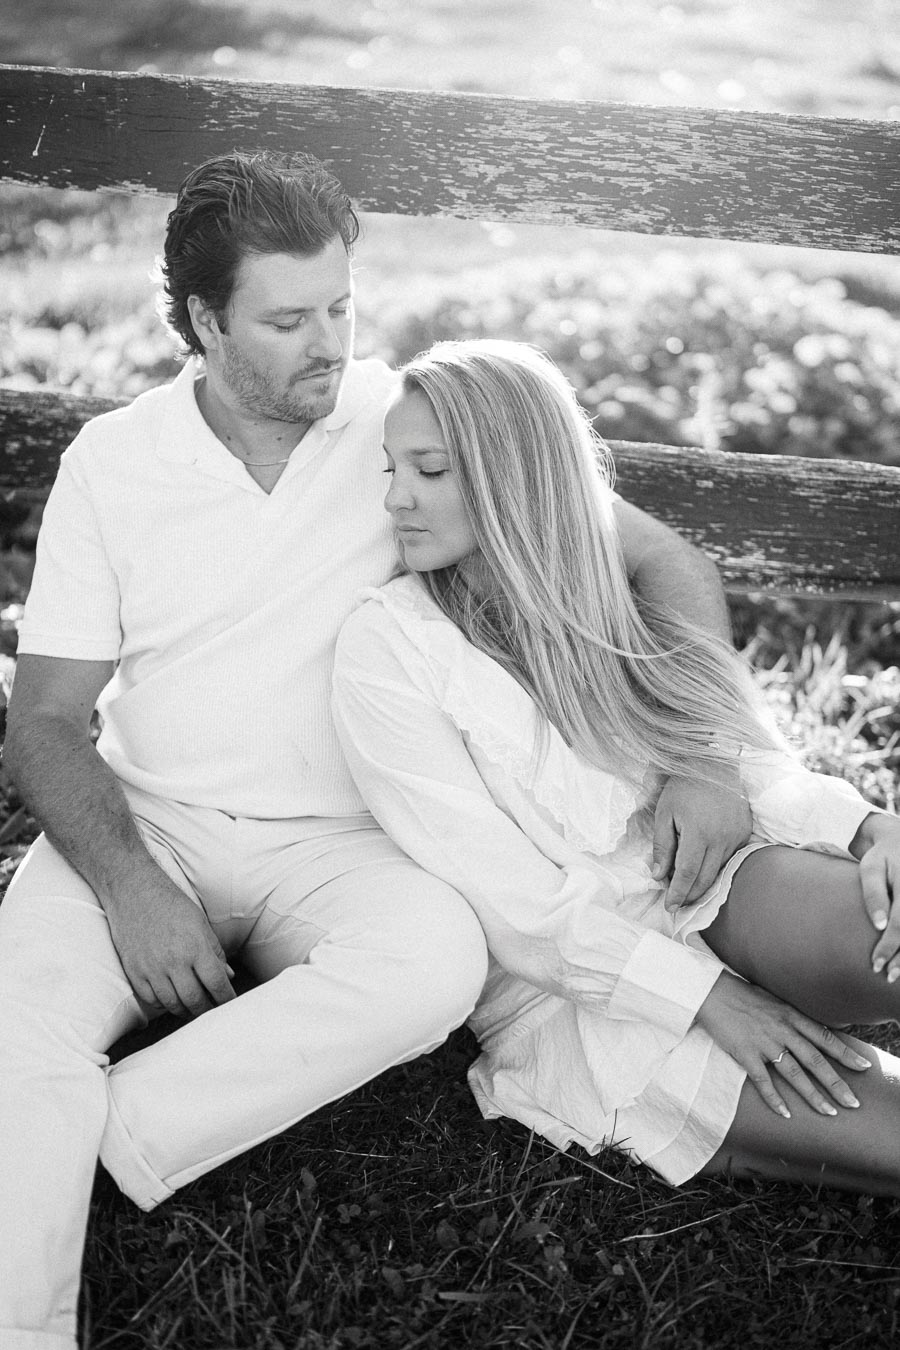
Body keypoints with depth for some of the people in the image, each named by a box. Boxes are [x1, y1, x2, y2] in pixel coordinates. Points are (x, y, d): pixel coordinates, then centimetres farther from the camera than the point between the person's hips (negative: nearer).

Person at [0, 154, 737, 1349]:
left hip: (334, 844, 0)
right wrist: (128, 884, -18)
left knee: (437, 960, -33)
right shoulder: (110, 462, 2)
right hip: (140, 823, 1)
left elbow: (667, 563, 1)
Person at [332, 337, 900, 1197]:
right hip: (566, 992, -3)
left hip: (706, 900, 4)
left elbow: (742, 751, 4)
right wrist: (707, 997, -16)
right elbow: (503, 892, -11)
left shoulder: (606, 605, 9)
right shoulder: (385, 647, -6)